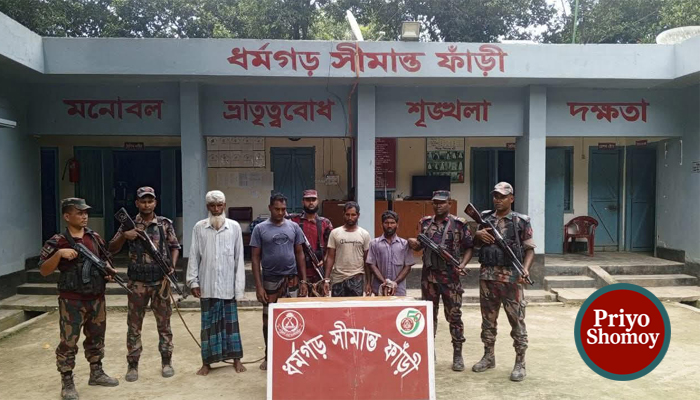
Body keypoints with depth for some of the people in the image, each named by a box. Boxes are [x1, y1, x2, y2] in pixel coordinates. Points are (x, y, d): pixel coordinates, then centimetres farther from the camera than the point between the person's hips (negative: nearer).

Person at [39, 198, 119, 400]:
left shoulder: (95, 237, 7)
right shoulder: (57, 241, -9)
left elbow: (105, 259, 19)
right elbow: (43, 271, -11)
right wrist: (59, 253, -25)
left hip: (96, 298, 5)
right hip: (72, 301, -5)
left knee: (96, 337, 15)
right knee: (68, 341, 1)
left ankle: (96, 373, 30)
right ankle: (67, 383, 13)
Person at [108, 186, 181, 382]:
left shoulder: (165, 223, 1)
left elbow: (175, 246, 8)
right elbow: (112, 249, 3)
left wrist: (172, 265, -8)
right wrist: (124, 236, -16)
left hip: (161, 281, 0)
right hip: (137, 283, 0)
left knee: (164, 323, 8)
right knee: (134, 324, 7)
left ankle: (166, 362, 20)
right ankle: (133, 365, 18)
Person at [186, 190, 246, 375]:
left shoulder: (234, 227, 0)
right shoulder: (199, 227, 1)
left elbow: (239, 257, 0)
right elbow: (194, 256, 3)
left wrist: (239, 285, -2)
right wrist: (193, 281, -2)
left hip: (228, 284, 0)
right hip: (207, 284, 0)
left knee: (231, 321, 9)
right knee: (209, 323, 7)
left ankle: (236, 358, 20)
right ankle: (207, 361, 17)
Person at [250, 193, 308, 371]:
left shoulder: (294, 227, 3)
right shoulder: (260, 229, -3)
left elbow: (300, 254, 7)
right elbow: (255, 258, -3)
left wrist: (303, 280, 1)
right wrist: (258, 285, -9)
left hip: (292, 279, 1)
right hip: (270, 281, -1)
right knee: (268, 320, 8)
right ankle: (269, 356, 24)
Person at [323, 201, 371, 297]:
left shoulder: (364, 234, 2)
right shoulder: (335, 233, 1)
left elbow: (367, 260, 5)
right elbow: (330, 257, 2)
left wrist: (368, 282, 2)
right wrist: (326, 279, -5)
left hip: (357, 279, 0)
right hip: (337, 278, 0)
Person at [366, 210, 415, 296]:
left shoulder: (405, 244, 6)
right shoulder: (374, 243, 4)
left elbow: (408, 266, 3)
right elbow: (372, 265, -1)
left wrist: (395, 282, -9)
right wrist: (384, 282, -12)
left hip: (399, 291, 0)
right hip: (379, 290, 0)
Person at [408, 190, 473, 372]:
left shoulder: (459, 224, -3)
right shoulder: (425, 223, 9)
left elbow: (469, 247, -1)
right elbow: (419, 246, 17)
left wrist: (463, 264, -16)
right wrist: (413, 243, -5)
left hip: (450, 277, -4)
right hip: (428, 276, 4)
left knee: (454, 316, 2)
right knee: (429, 315, 12)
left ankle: (457, 355, 13)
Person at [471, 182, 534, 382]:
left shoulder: (521, 221, -1)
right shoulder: (485, 218, 11)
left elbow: (529, 249, -1)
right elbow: (476, 243, 20)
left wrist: (525, 268, -18)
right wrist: (478, 235, -3)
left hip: (511, 277, -4)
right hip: (487, 275, 4)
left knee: (517, 320, 1)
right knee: (488, 318, 13)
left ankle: (520, 363, 10)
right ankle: (488, 356, 26)